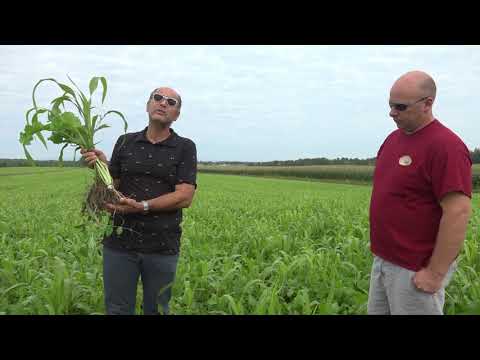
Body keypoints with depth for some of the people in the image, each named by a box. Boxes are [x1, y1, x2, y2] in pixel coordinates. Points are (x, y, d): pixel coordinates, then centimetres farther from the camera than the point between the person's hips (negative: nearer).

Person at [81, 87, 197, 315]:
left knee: (157, 310, 14)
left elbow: (184, 197, -11)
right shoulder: (125, 142, 7)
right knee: (117, 310, 12)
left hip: (162, 246, -2)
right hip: (120, 243, 2)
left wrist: (142, 206, -21)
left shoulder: (185, 148, -2)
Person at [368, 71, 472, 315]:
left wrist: (435, 273, -20)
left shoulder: (446, 146, -18)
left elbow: (458, 213, -22)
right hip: (383, 260, 8)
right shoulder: (393, 138, 8)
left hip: (416, 270, -8)